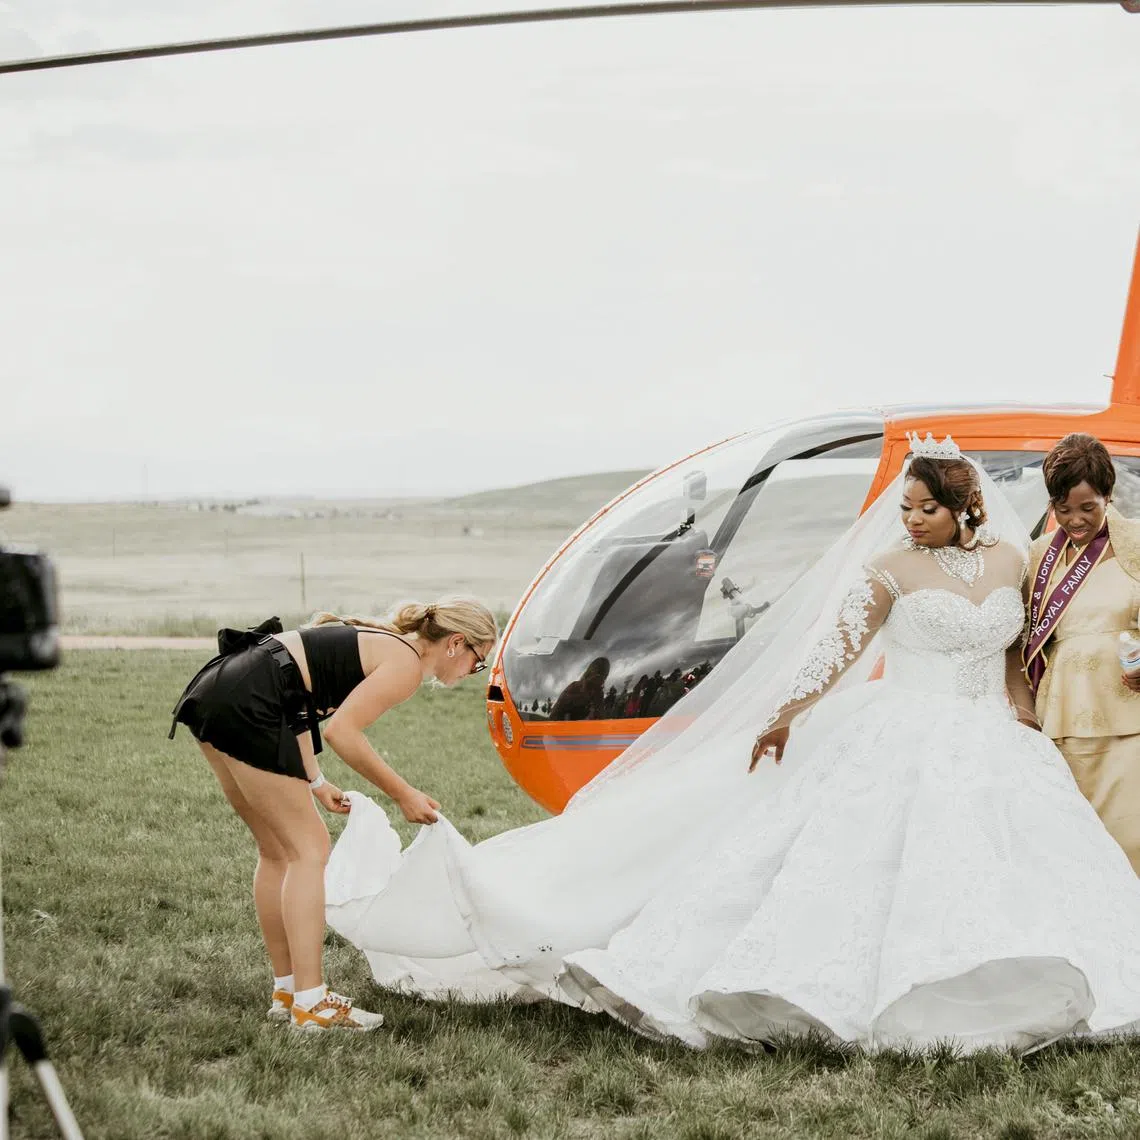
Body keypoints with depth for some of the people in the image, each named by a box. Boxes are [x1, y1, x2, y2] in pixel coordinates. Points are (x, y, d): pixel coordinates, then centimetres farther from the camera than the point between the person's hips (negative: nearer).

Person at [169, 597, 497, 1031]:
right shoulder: (407, 664, -4)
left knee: (277, 851, 16)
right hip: (248, 704, -10)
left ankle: (285, 991, 21)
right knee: (308, 848, -4)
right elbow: (342, 732, -12)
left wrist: (315, 781, 23)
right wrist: (403, 795, -3)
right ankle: (311, 1005, -4)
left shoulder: (379, 640, 23)